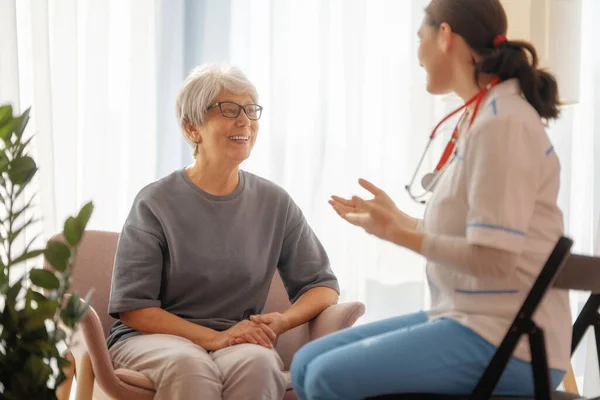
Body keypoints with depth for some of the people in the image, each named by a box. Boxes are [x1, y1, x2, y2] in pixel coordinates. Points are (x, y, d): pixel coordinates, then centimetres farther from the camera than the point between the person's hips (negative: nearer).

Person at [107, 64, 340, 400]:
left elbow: (323, 285, 10)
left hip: (239, 341, 2)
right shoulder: (156, 203, -4)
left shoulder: (274, 203, 5)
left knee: (256, 362, -34)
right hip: (154, 337, -2)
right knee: (188, 364, -37)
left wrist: (281, 321, -12)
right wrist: (214, 338, -19)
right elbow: (133, 308, -7)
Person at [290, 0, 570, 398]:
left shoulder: (503, 123, -16)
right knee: (309, 362, 4)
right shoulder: (483, 117, 12)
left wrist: (398, 234, -16)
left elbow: (494, 258, -21)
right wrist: (397, 217, 21)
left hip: (507, 340, -9)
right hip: (468, 319, 9)